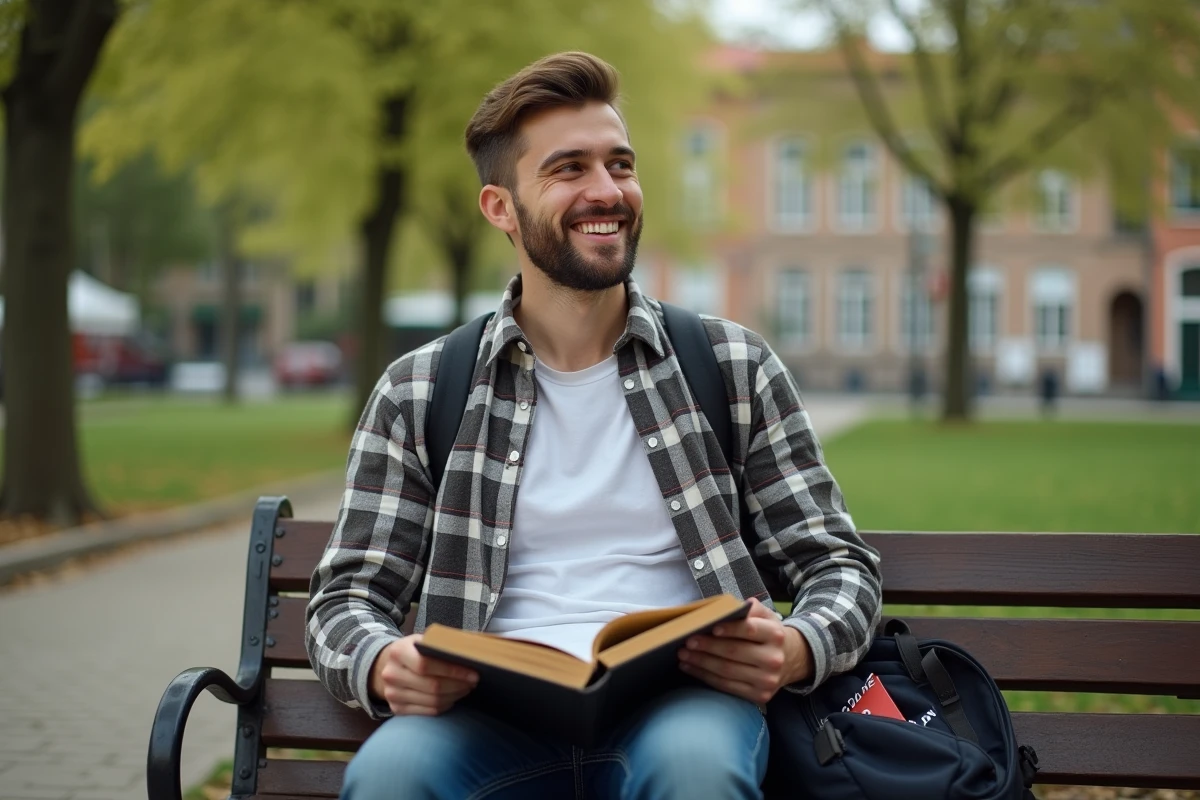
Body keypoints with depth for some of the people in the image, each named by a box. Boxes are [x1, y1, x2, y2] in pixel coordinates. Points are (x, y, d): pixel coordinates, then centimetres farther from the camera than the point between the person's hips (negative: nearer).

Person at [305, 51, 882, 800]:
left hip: (681, 704, 0)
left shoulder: (735, 366, 13)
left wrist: (798, 650, -11)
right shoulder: (419, 394, 12)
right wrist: (385, 665, -13)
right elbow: (347, 598, 12)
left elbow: (840, 564, 13)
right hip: (499, 715, 0)